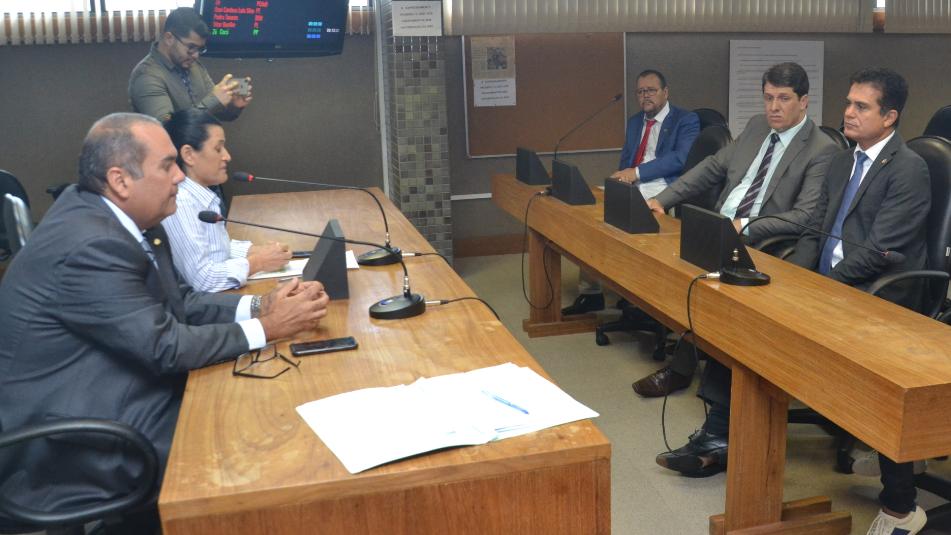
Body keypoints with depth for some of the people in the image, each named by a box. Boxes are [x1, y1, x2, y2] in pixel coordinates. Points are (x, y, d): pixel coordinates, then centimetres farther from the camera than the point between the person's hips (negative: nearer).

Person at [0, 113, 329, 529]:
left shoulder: (100, 211, 1)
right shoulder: (90, 247, -26)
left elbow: (175, 300, 7)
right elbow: (167, 347, -23)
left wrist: (259, 305, -6)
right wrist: (267, 329, -14)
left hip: (113, 393, 8)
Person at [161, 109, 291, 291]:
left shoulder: (200, 195, 5)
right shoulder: (180, 203, -20)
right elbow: (201, 279, -24)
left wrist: (256, 250, 1)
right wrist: (258, 263, -13)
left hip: (219, 297, 8)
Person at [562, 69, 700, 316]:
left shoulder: (686, 120, 4)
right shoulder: (634, 121, 25)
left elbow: (681, 158, -12)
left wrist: (637, 172, -17)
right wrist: (623, 176, -3)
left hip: (662, 194, -6)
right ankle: (590, 292, -9)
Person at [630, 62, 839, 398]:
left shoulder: (822, 150, -8)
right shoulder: (757, 126, 13)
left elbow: (805, 217, -16)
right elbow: (713, 168, 15)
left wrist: (745, 227, -26)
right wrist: (662, 200, 3)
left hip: (759, 244, -7)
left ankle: (682, 367, -8)